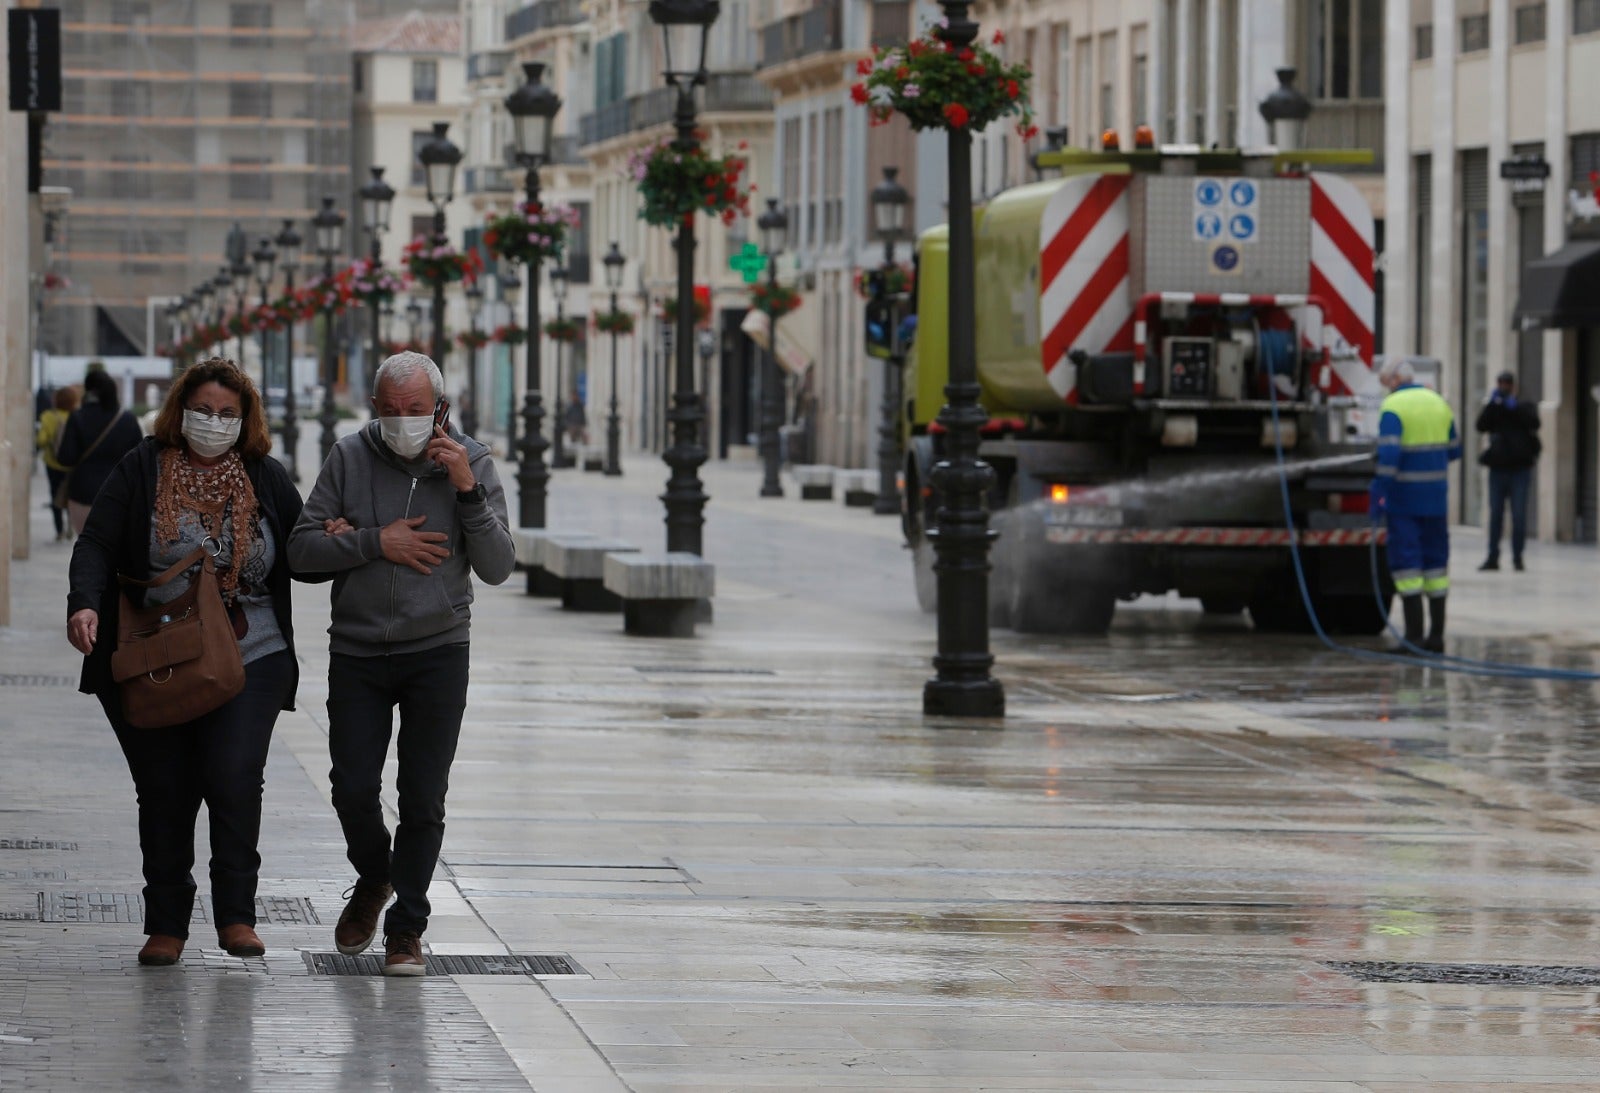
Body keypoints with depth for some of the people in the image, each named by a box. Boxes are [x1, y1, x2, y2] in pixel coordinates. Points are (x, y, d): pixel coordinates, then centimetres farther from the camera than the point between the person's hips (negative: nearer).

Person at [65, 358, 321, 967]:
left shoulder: (266, 479, 9)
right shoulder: (142, 470, 4)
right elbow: (96, 545, -4)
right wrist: (85, 605, -22)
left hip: (248, 661, 0)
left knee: (234, 779, -16)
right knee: (163, 792, 3)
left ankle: (236, 915, -5)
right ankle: (166, 923, 14)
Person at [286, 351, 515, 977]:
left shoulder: (471, 464, -2)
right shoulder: (350, 458, -1)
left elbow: (497, 568, -8)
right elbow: (302, 548, -3)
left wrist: (467, 490, -18)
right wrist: (374, 542, -15)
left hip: (438, 650, -1)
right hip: (357, 650, 1)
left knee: (423, 799, -1)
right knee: (353, 790, -1)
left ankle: (406, 928, 12)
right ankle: (373, 879, 29)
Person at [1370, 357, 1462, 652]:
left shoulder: (1393, 407, -10)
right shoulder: (1440, 404, 10)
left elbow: (1388, 452, -20)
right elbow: (1453, 450, 15)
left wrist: (1379, 491, -19)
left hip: (1404, 498, -6)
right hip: (1437, 498, 6)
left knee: (1406, 561, -2)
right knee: (1435, 560, 12)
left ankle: (1414, 633, -6)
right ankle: (1437, 634, 13)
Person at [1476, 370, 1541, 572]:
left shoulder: (1523, 408, 7)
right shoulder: (1493, 410, 11)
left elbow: (1534, 423, -12)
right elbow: (1481, 426, -7)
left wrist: (1514, 407, -17)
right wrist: (1492, 404, -14)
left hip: (1519, 469, -2)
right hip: (1498, 468, 2)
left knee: (1519, 515, -4)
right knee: (1495, 514, 3)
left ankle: (1517, 557, 1)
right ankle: (1493, 557, 5)